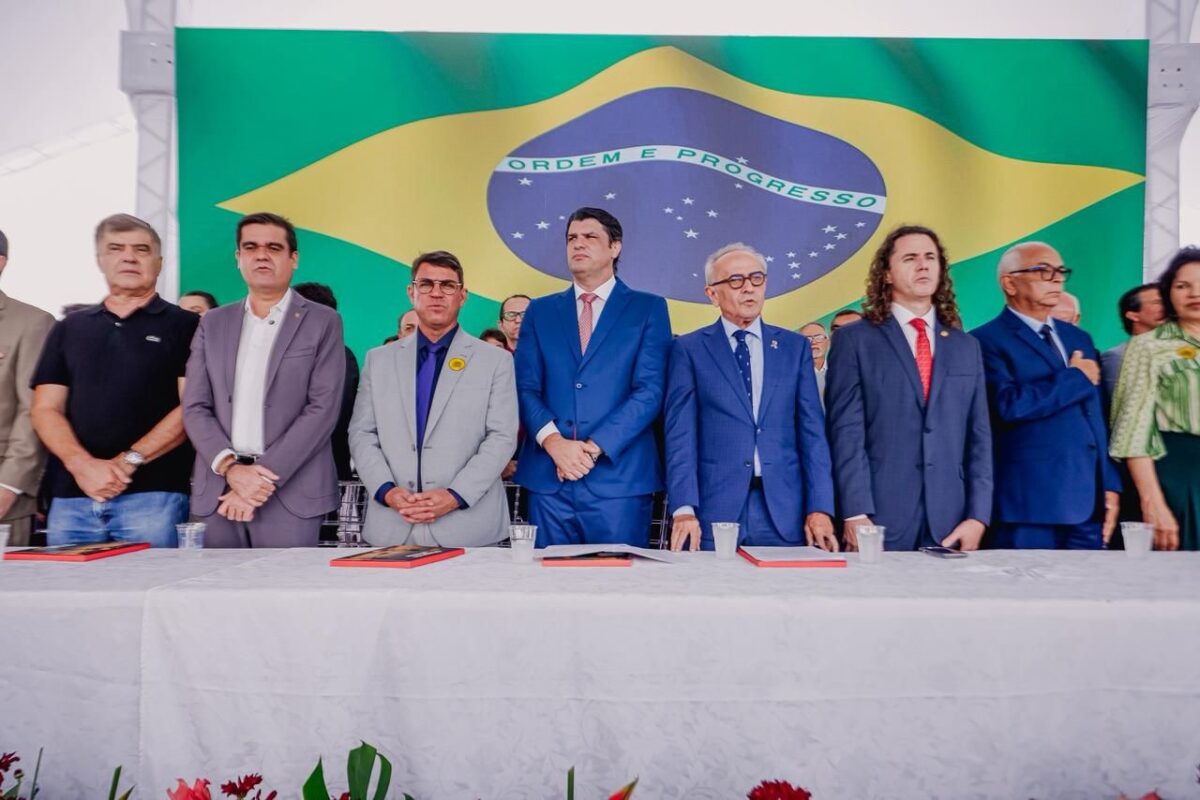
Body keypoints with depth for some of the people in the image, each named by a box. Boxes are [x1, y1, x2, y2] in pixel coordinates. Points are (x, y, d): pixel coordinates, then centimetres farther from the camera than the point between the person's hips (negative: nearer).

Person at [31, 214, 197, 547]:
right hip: (70, 496, 4)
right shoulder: (68, 329, 17)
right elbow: (46, 409, 10)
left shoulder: (184, 326, 5)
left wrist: (129, 461, -12)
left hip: (152, 494, -3)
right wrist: (83, 464, -8)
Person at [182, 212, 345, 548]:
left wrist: (265, 478, -12)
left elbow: (323, 408, -6)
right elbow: (195, 408, 7)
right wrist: (231, 468, -9)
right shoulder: (213, 323, 14)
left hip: (290, 493, -3)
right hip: (219, 493, 3)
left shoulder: (323, 322, 3)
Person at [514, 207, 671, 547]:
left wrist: (595, 447, -13)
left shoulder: (649, 308, 6)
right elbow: (525, 387, 5)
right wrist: (553, 441, -13)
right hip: (548, 479, 2)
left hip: (619, 477, -2)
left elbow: (650, 389, -4)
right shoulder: (540, 311, 14)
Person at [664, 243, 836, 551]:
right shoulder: (689, 349, 4)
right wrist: (684, 509, -12)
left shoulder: (795, 347, 10)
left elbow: (812, 432, 6)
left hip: (785, 513, 2)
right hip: (713, 512, -2)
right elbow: (680, 434, -2)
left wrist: (820, 509, -2)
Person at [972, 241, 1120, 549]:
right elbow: (1011, 405, -22)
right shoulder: (987, 340, -7)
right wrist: (1075, 377, -8)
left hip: (1088, 503, 7)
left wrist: (1110, 485, 12)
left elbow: (1098, 418, 18)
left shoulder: (1079, 339, 17)